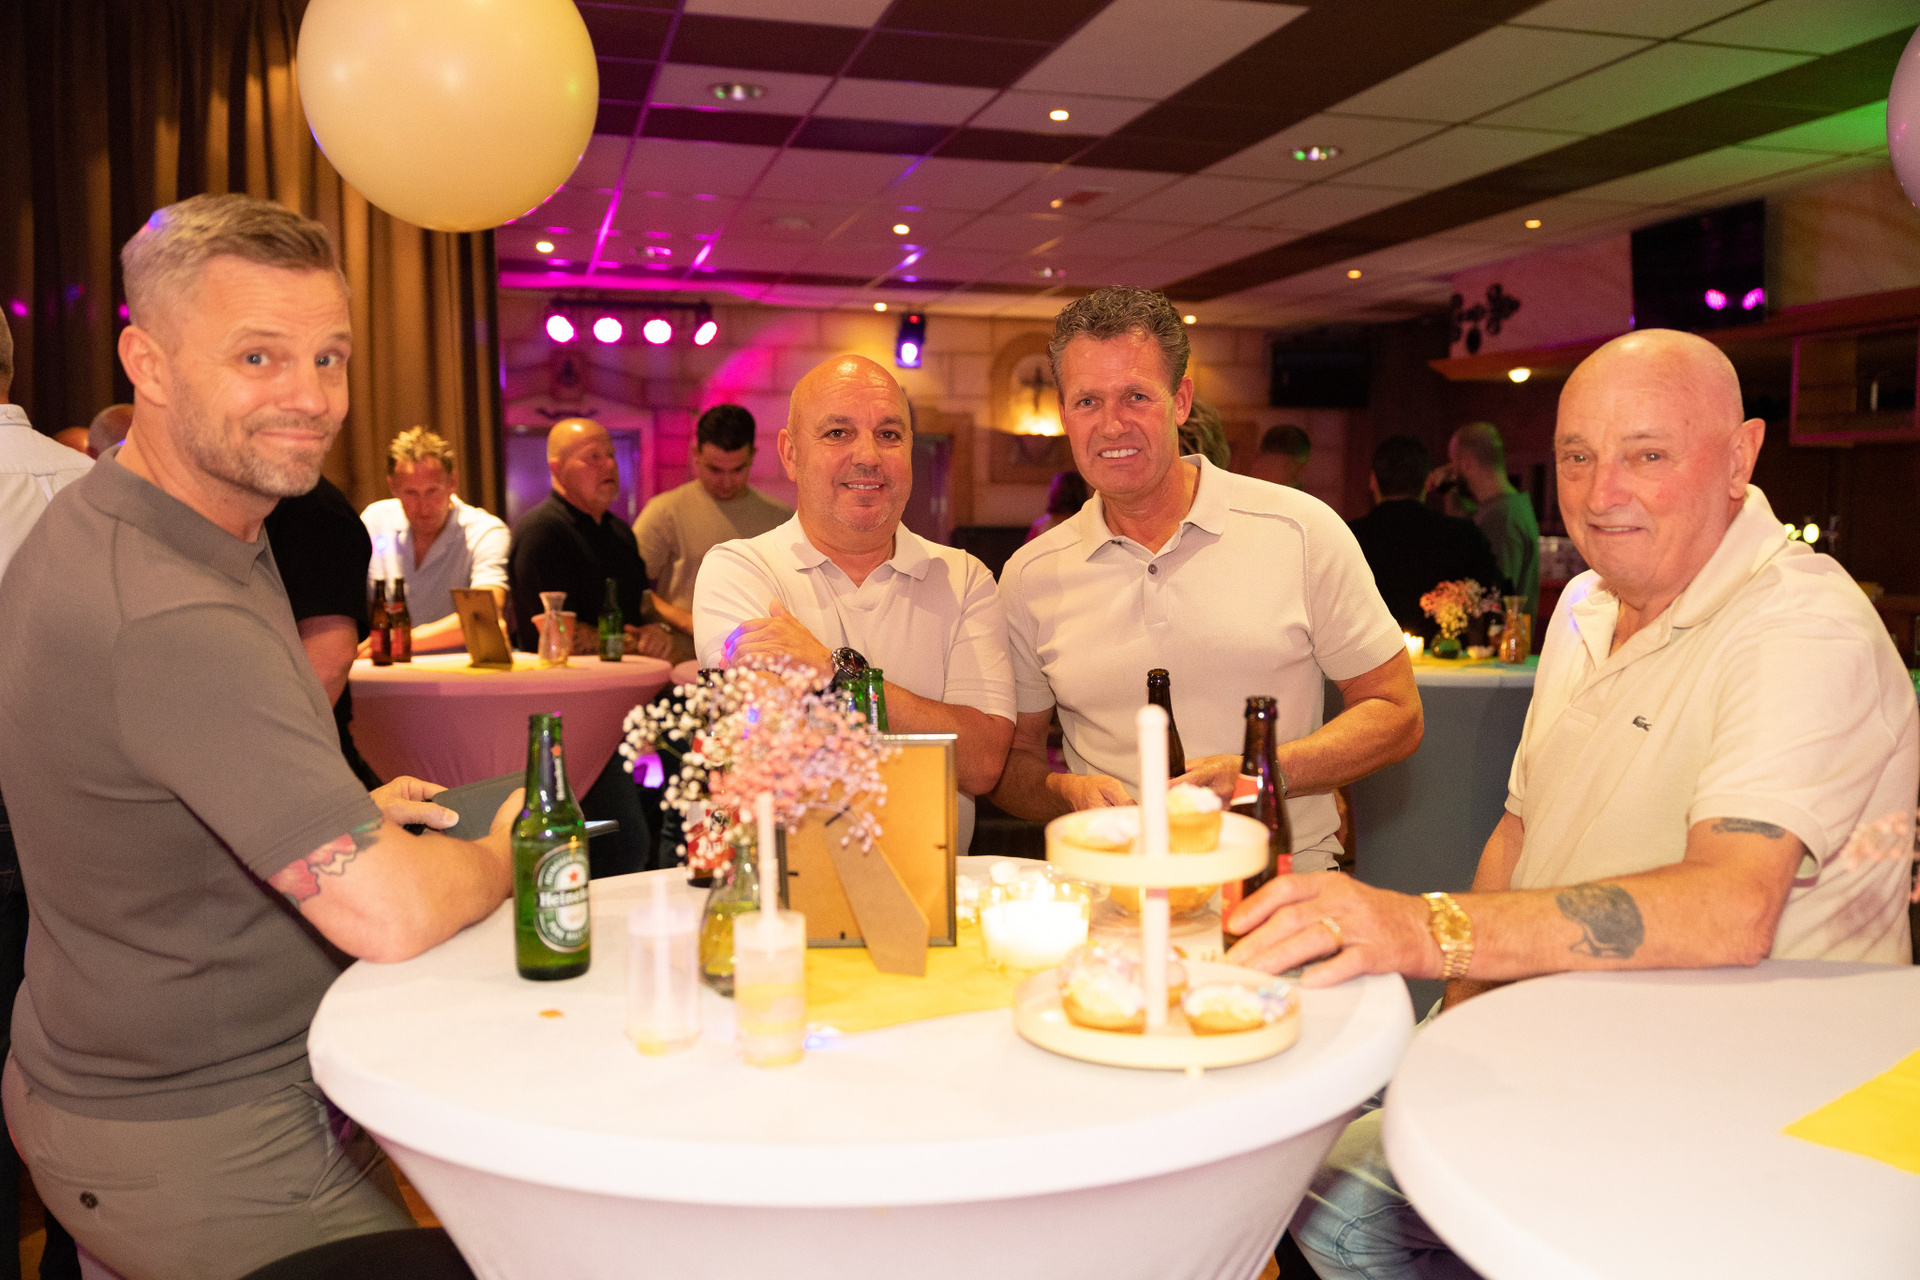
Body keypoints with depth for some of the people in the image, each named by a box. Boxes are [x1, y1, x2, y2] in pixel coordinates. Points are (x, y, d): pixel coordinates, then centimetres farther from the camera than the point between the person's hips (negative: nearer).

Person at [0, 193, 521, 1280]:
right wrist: (507, 848, -12)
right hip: (202, 1162, -9)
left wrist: (348, 810, 7)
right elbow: (389, 915, -33)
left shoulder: (97, 526, 3)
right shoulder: (167, 617, -32)